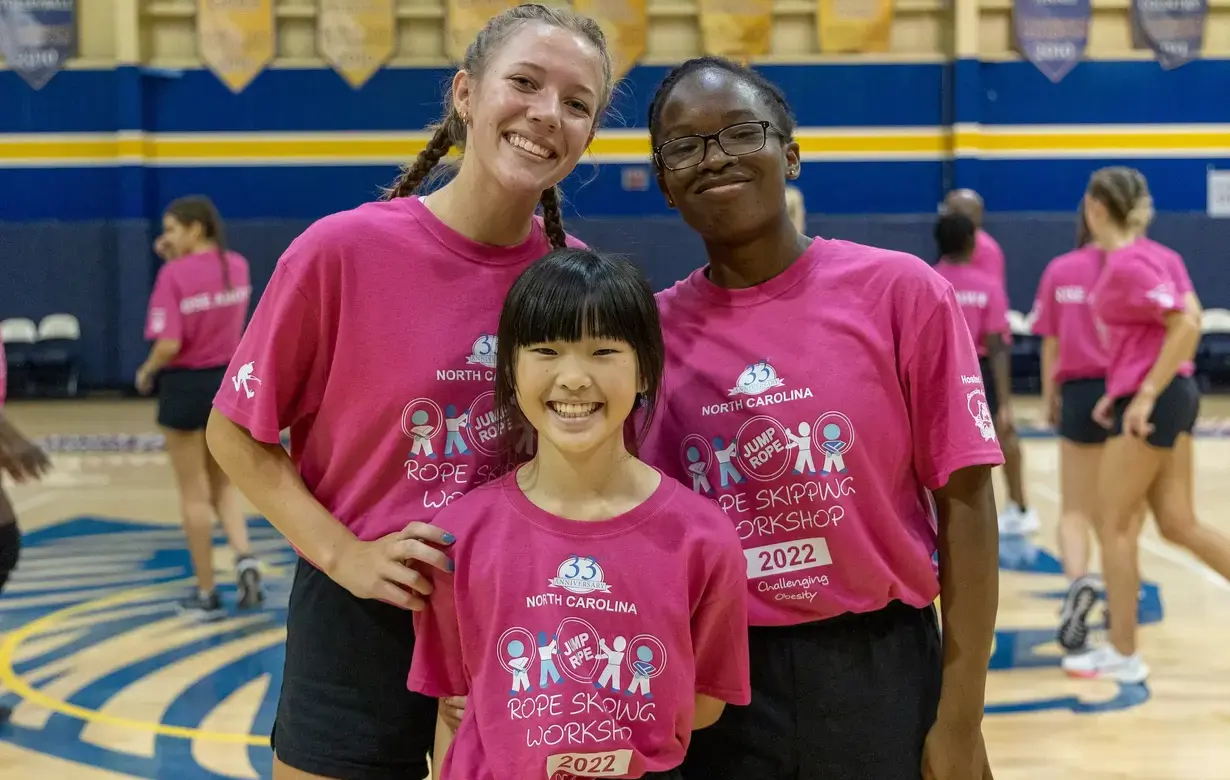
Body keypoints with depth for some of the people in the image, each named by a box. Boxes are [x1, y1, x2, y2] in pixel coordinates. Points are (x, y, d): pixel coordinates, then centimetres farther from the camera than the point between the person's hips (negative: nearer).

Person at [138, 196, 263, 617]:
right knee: (223, 483, 21)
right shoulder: (238, 266, 2)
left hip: (186, 386, -5)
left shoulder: (174, 274, -18)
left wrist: (147, 371, -4)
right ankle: (245, 556, -4)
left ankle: (206, 593, 13)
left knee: (194, 493, 7)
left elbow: (169, 344, -23)